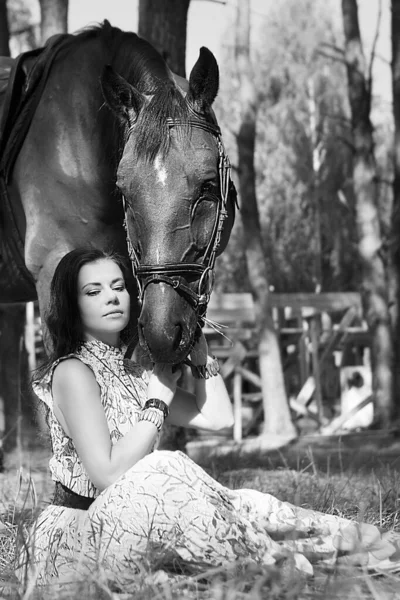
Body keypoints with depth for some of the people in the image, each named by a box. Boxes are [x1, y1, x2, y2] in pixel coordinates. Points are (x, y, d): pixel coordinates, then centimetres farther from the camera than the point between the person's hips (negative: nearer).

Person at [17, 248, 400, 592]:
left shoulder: (132, 369, 14)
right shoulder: (72, 372, -12)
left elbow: (218, 417, 9)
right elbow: (108, 474, -21)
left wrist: (197, 346, 7)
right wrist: (158, 400, -15)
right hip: (72, 533, -8)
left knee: (238, 505, -7)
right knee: (164, 472, -31)